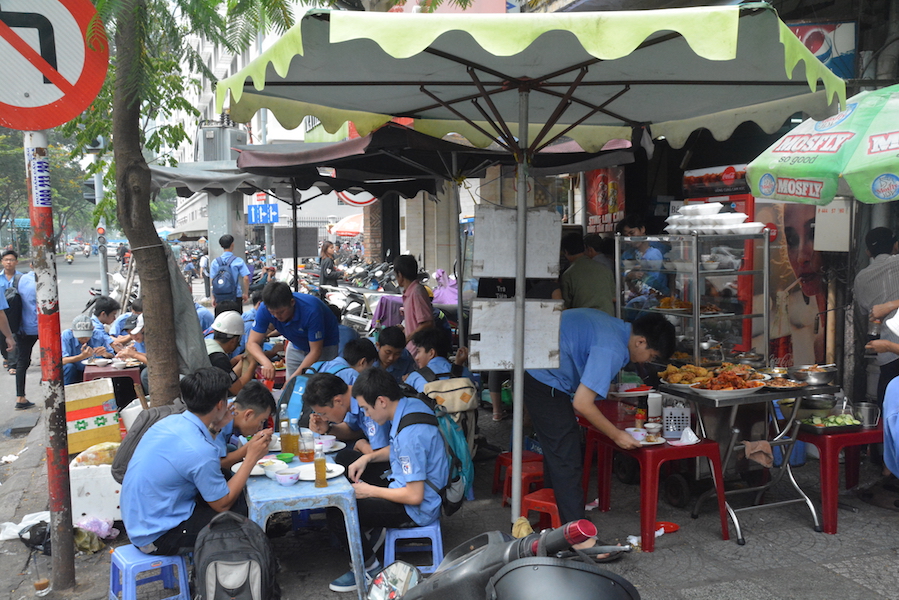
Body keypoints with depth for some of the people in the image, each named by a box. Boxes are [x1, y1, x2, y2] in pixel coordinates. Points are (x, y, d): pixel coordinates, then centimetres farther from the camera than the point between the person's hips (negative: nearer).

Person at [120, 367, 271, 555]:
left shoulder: (171, 421, -4)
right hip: (156, 537, -9)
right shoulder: (200, 452, -29)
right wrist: (252, 457, -11)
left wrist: (215, 429, 10)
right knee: (241, 510, -5)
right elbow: (222, 504, -14)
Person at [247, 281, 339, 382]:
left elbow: (315, 351, -30)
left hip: (325, 346, -4)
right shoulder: (265, 309, -25)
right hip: (297, 346, 4)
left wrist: (294, 377, -39)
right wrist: (266, 363, -43)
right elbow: (252, 343, -22)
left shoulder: (311, 310, -37)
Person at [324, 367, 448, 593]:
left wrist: (371, 491, -16)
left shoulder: (409, 435, -33)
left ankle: (369, 569, 5)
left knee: (337, 514, -14)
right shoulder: (412, 405, -4)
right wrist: (368, 457, 3)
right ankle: (372, 533, 22)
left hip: (418, 509, -10)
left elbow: (415, 496, -28)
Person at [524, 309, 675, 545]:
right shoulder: (612, 349, -22)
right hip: (545, 382, -11)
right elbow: (582, 403, -24)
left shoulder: (616, 327, 7)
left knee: (557, 451, 21)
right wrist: (616, 435, -12)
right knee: (566, 461, -8)